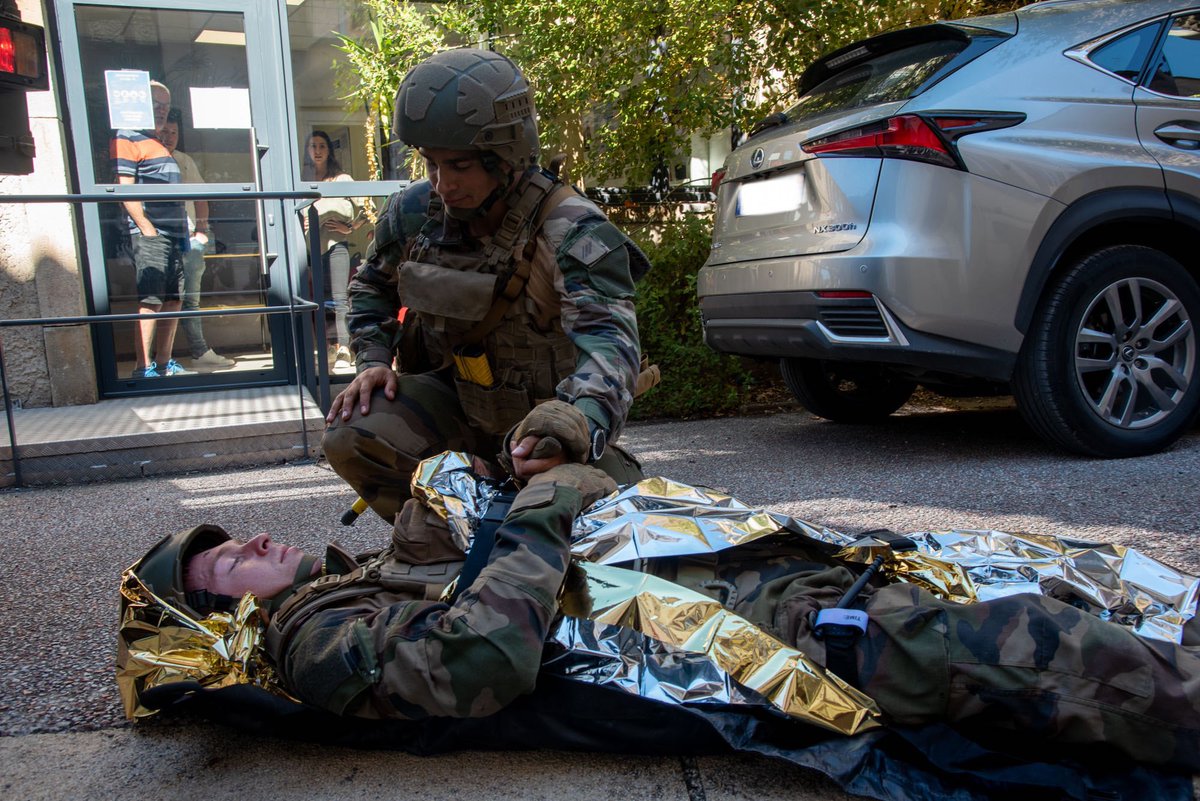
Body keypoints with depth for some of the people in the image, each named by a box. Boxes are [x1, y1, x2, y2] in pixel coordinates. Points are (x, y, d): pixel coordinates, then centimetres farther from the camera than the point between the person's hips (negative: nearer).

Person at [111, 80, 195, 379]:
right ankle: (143, 369, -8)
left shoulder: (157, 144, 24)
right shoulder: (127, 139, -3)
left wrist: (184, 231, 17)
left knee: (173, 301, 9)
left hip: (172, 235, 9)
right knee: (150, 302, -11)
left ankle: (165, 364, 16)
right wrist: (148, 230, -17)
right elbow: (124, 189, -13)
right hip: (150, 236, -9)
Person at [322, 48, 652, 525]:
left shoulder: (571, 231, -25)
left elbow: (607, 338, -40)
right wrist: (373, 360, -6)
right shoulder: (413, 212, -8)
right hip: (455, 396, 3)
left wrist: (583, 424, -61)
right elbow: (373, 287, 13)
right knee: (351, 439, -20)